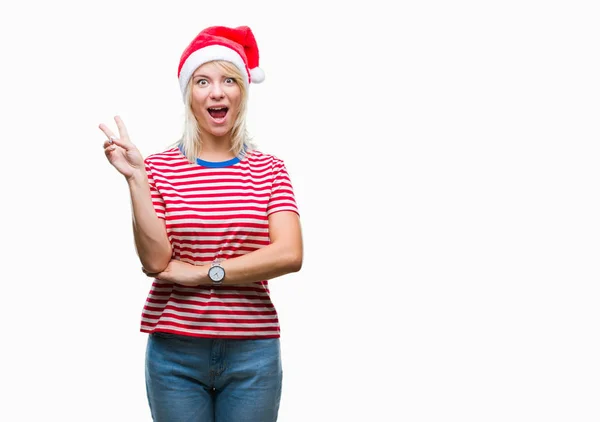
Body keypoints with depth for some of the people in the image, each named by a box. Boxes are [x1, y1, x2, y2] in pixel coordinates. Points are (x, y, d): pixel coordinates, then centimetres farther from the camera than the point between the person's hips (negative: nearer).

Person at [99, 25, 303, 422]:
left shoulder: (269, 169, 3)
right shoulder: (160, 167, 1)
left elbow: (290, 255, -10)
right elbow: (156, 262, -9)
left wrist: (202, 272, -12)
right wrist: (136, 178, -15)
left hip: (253, 351, 1)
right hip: (175, 350, 0)